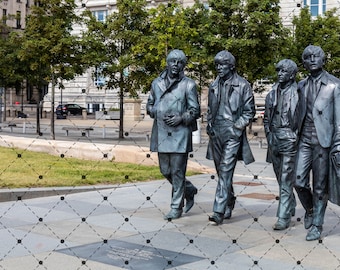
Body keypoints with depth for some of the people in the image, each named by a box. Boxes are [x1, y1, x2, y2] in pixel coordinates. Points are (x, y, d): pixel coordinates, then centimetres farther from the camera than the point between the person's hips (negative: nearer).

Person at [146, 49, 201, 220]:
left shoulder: (189, 85, -1)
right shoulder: (156, 83, 11)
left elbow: (195, 110, 0)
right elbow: (149, 104, 21)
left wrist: (181, 118, -15)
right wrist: (155, 113, 1)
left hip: (180, 134, -5)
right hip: (161, 133, 5)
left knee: (177, 171, -2)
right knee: (165, 170, 11)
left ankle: (176, 208, 8)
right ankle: (189, 190, 35)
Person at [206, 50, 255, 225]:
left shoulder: (242, 85, -2)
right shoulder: (214, 86, 14)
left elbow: (249, 111, 0)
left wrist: (237, 127, -10)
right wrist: (209, 125, 8)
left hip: (233, 133, -6)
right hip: (216, 133, 6)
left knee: (225, 171, -14)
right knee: (222, 172, 12)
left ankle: (219, 211, -16)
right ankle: (229, 205, 28)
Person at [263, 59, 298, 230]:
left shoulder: (298, 93, -7)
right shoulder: (272, 94, 11)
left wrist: (295, 138, -10)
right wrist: (270, 136, 7)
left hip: (290, 140, -6)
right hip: (275, 140, 6)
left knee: (286, 180, -7)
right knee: (280, 178, 16)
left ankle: (283, 217, -3)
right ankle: (291, 207, 34)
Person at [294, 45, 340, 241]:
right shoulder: (301, 85, 13)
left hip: (323, 140, -4)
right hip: (304, 140, 4)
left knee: (320, 186, 2)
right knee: (299, 181, 0)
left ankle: (317, 225, 13)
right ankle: (310, 209, 28)